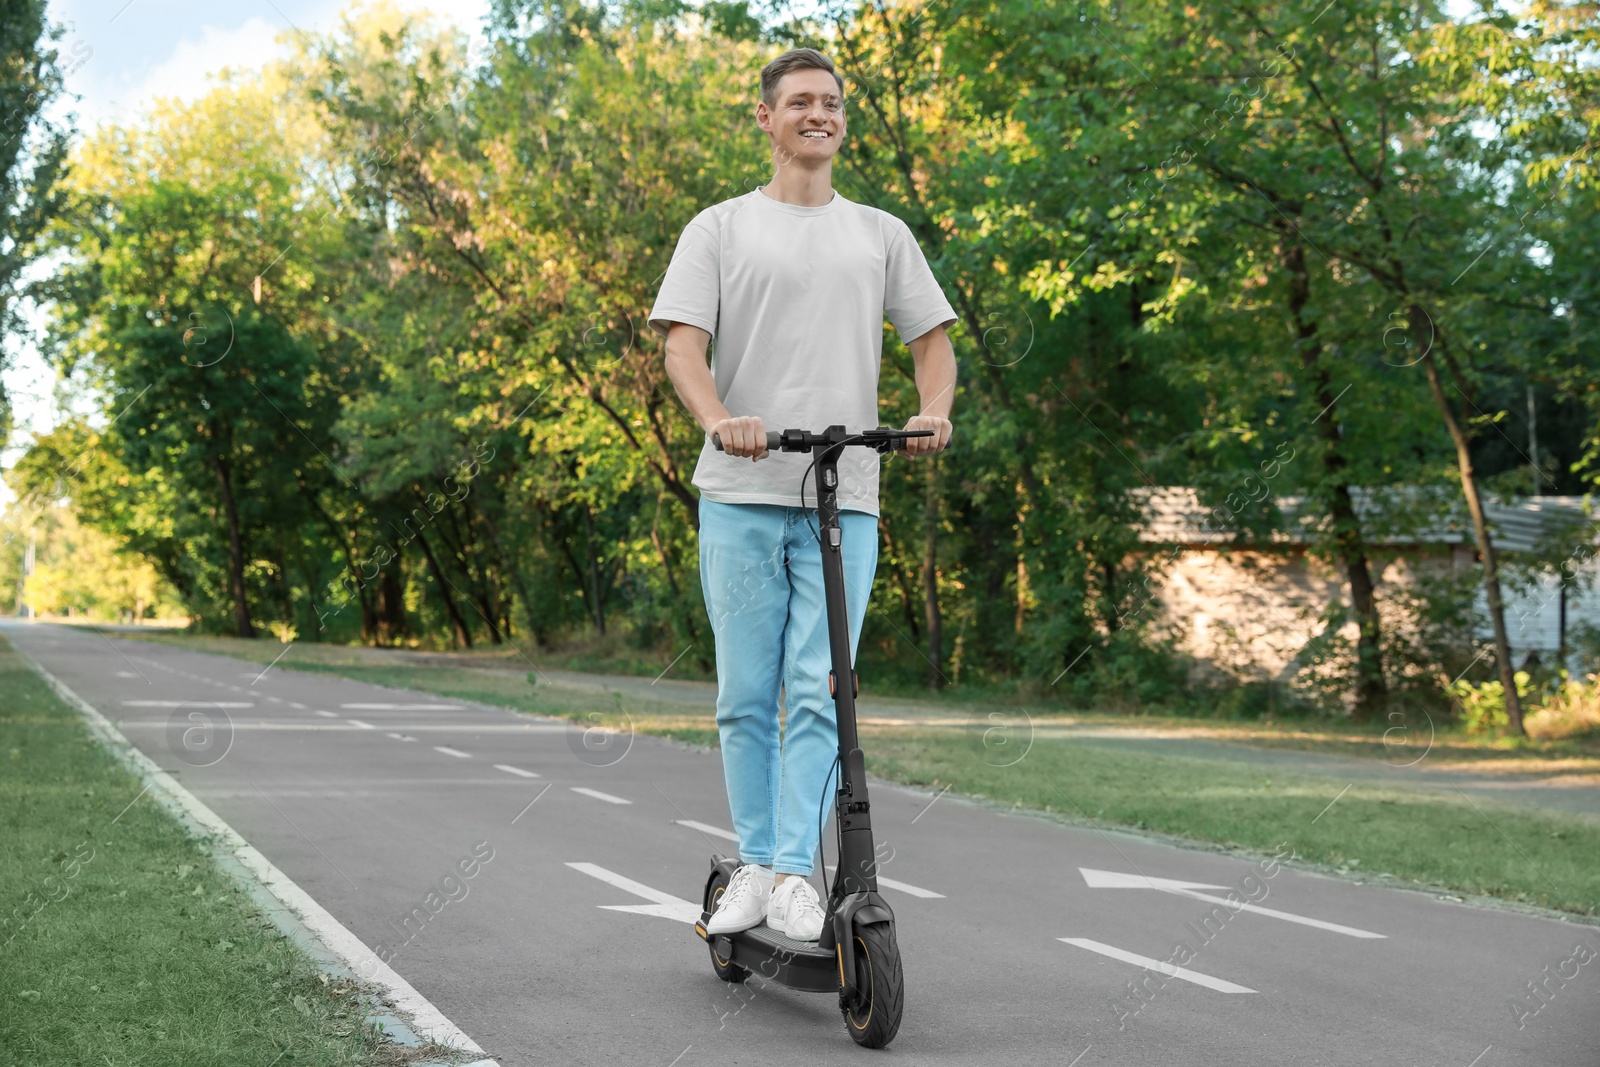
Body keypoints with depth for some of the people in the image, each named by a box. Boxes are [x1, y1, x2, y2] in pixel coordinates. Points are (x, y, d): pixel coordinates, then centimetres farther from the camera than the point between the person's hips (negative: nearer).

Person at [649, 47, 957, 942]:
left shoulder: (882, 234, 16)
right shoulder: (721, 228, 10)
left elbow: (932, 337, 12)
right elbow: (682, 339, -1)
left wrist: (935, 412, -10)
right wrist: (720, 420, -22)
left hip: (845, 499, 1)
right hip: (742, 495, 0)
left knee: (817, 693, -6)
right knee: (747, 694, 3)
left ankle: (797, 876, -3)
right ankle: (756, 865, 14)